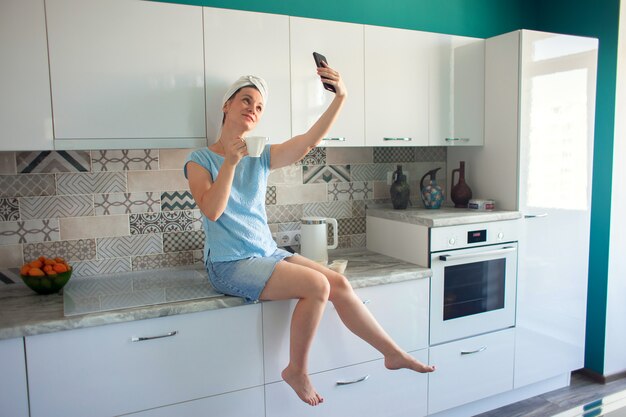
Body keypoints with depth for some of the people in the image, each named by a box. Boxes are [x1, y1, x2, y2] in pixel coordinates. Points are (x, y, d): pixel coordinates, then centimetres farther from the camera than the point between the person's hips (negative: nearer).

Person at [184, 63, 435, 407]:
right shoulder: (200, 159, -3)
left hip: (268, 253, 6)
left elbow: (307, 142, -8)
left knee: (339, 284, -9)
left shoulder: (261, 157, 8)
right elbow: (212, 211, -20)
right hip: (230, 264, -5)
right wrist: (231, 160, -24)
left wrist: (340, 98, -19)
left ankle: (393, 353, 7)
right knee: (317, 285, -23)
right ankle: (296, 370, -2)